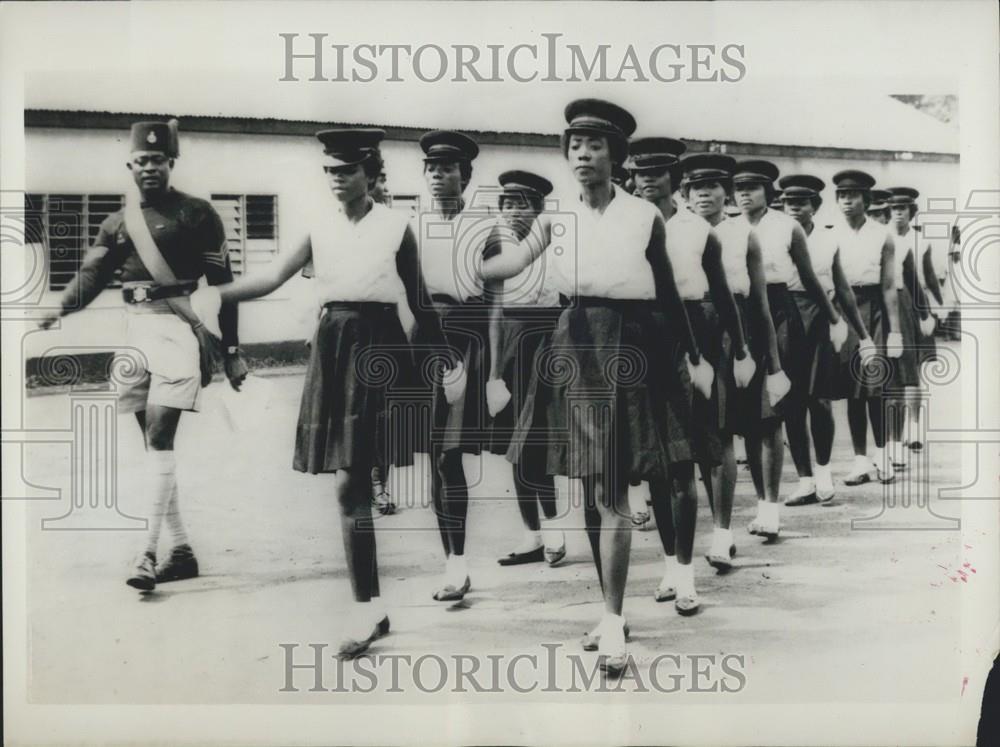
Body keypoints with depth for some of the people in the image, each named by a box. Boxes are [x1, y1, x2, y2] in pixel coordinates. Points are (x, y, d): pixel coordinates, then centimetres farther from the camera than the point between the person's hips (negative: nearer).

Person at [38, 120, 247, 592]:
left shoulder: (196, 214, -1)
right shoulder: (117, 222, 14)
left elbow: (222, 284, -1)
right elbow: (91, 274, 5)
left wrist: (231, 351, -3)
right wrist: (60, 310, -16)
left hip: (177, 328, -6)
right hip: (135, 330, 6)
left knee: (159, 438, -15)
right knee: (153, 443, 8)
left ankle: (148, 553, -14)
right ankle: (181, 550, 17)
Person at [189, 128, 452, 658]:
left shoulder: (396, 226, 1)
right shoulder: (321, 224, 9)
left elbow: (417, 300, 7)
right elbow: (273, 277, 2)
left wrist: (444, 354, 8)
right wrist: (213, 292, -10)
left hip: (377, 344, -3)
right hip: (333, 343, 3)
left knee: (350, 480, -10)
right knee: (349, 480, 3)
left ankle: (366, 606, 0)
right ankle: (368, 605, 14)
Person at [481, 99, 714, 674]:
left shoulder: (645, 216, -1)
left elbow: (668, 294, 6)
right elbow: (509, 265, -6)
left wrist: (695, 358, 9)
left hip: (630, 349, -3)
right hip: (575, 347, 3)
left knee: (611, 491, -7)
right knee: (591, 487, 10)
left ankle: (613, 622, 3)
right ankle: (611, 609, 24)